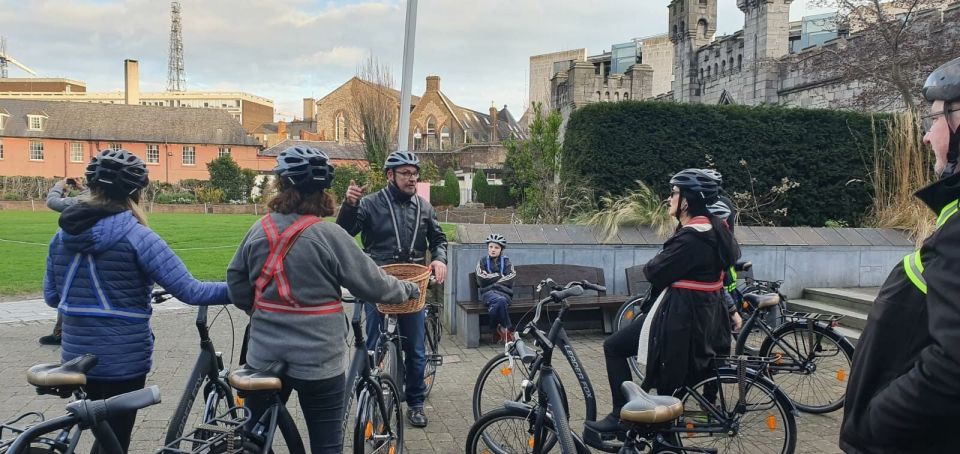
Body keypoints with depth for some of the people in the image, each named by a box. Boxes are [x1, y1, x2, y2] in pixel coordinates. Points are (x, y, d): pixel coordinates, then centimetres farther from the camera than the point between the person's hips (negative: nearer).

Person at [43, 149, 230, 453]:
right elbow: (190, 291, -22)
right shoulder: (136, 236, -18)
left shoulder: (62, 235, 1)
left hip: (77, 356, 6)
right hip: (123, 359, -6)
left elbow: (52, 297, 10)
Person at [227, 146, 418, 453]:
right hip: (318, 361, -4)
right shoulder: (328, 235, -15)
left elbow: (237, 289, 6)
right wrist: (409, 289, 9)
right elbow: (372, 285, -9)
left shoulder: (259, 230, -2)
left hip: (264, 357, 4)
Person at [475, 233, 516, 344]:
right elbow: (482, 280, -2)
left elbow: (509, 280, 0)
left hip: (504, 292, 1)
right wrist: (500, 275, 1)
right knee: (501, 301, -36)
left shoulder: (506, 262, 16)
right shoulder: (482, 262, 15)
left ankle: (495, 331, -16)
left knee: (495, 306, -36)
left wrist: (491, 277, -3)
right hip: (488, 293, -1)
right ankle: (507, 330, -21)